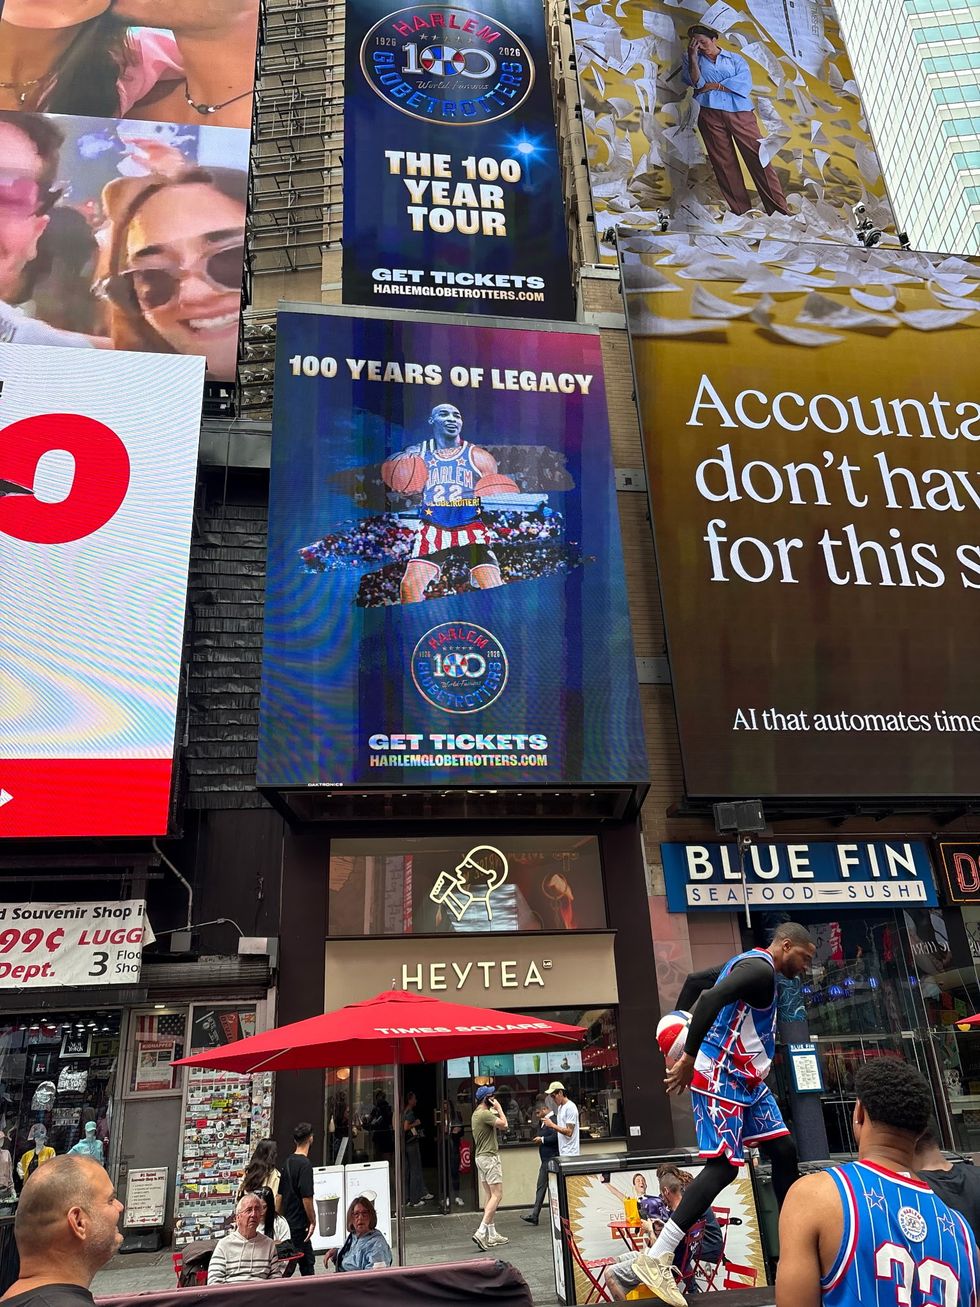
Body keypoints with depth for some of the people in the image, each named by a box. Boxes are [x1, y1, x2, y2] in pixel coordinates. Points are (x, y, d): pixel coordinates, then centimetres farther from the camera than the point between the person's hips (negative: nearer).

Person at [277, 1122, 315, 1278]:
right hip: (299, 1223, -8)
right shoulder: (305, 1164, -19)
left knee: (307, 1260, 17)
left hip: (287, 1220, 8)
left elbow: (280, 1194, 12)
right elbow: (306, 1197, -21)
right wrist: (313, 1221, -12)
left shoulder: (287, 1162, 7)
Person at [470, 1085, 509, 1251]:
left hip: (480, 1157, 10)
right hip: (489, 1157, -10)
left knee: (491, 1196, 12)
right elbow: (504, 1124, -20)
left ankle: (492, 1235, 14)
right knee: (497, 1195, -11)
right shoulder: (484, 1114, -18)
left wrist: (495, 1111, 15)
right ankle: (481, 1232, -18)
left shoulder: (476, 1114, 14)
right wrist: (499, 1108, -9)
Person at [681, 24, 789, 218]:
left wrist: (715, 85, -4)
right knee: (724, 163, -5)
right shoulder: (692, 60, 18)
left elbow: (745, 82, 0)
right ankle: (741, 212, -4)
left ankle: (779, 210, -13)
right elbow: (696, 82, 1)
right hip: (710, 115, 1)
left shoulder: (735, 59, 17)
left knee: (758, 157, -10)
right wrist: (692, 57, -8)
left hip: (741, 113, -1)